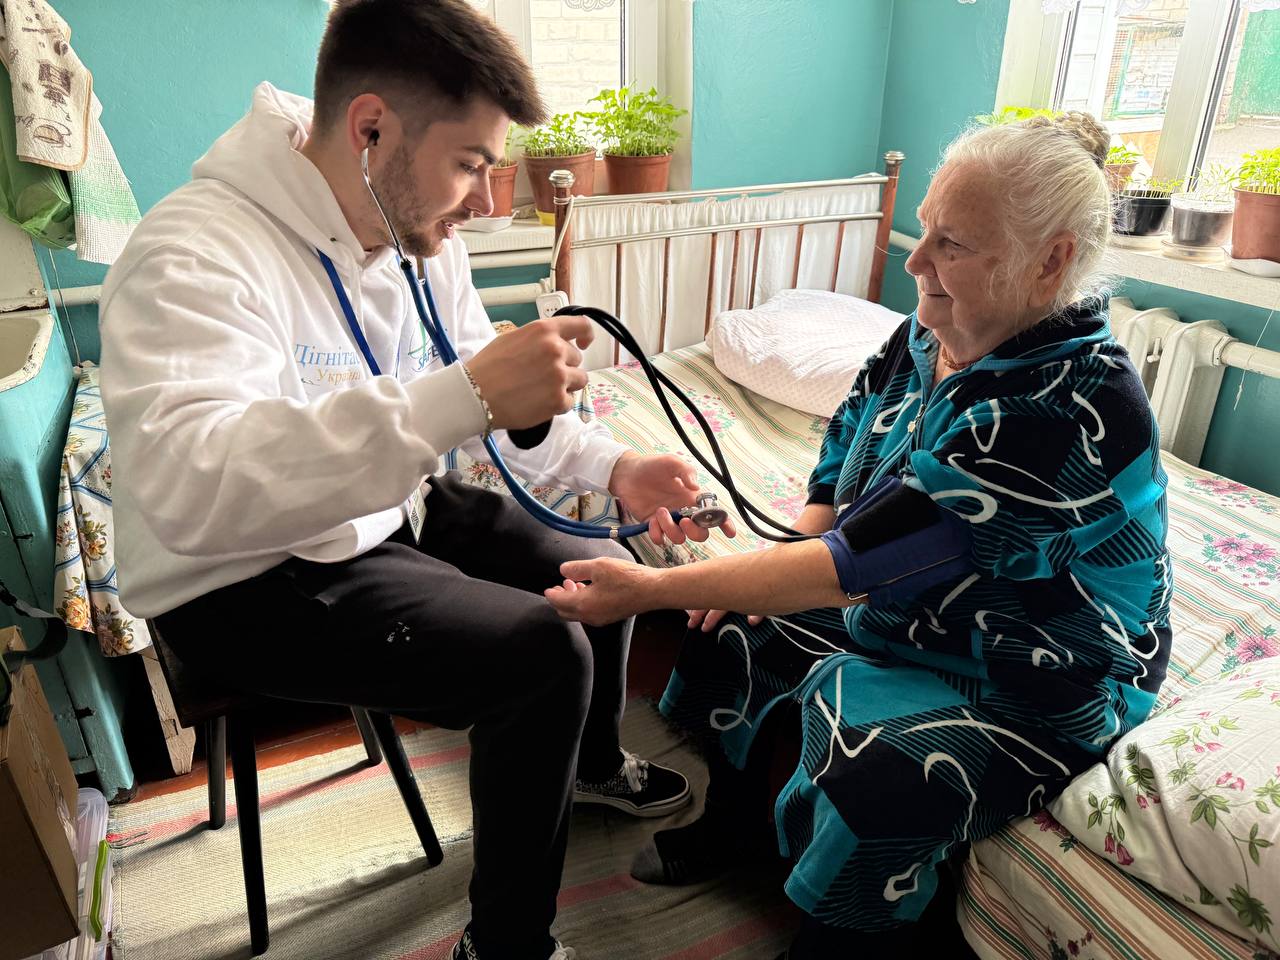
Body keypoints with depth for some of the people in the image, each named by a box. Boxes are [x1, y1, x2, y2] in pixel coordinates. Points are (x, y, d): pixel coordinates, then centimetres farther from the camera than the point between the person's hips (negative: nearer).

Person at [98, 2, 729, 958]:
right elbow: (184, 488, -43)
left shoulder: (424, 242, -1)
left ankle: (592, 758, 41)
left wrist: (614, 466, -6)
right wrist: (466, 397, -50)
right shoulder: (196, 254, -27)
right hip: (248, 583, -8)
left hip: (396, 513, 8)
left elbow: (493, 405, 9)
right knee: (542, 653, -22)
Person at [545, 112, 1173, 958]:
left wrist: (653, 588, -33)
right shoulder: (926, 337, -6)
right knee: (733, 633, 6)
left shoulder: (1073, 413, -32)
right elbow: (843, 467, 8)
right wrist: (783, 566, -10)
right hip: (893, 614, 8)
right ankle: (729, 824, 30)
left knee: (867, 792, -30)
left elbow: (860, 562, -35)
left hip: (1028, 689, -8)